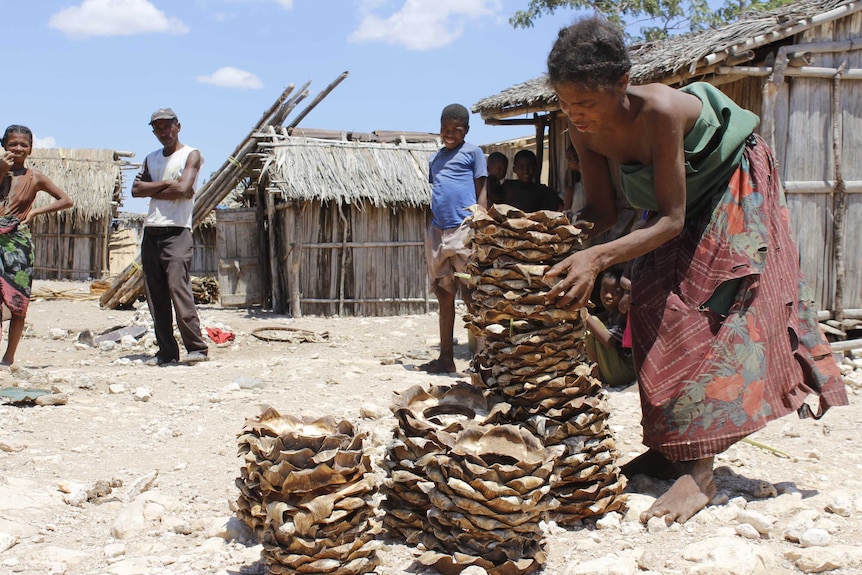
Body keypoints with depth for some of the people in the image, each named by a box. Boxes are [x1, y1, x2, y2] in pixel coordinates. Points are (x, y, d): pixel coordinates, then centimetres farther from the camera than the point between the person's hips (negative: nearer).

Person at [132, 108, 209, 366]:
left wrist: (152, 190, -1)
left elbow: (183, 188, -13)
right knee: (155, 294, 3)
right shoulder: (151, 159, 20)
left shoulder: (191, 155, 2)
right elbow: (136, 189, 6)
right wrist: (165, 184, -6)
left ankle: (197, 347, -12)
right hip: (151, 231, 6)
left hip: (177, 231, -6)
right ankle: (166, 351, 7)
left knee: (178, 287, -16)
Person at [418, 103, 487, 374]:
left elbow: (481, 192, -1)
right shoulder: (435, 159, 21)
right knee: (444, 296, 8)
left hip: (464, 230, -6)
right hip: (437, 231, 7)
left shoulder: (472, 153, 3)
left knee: (471, 295, -8)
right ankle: (446, 358, 13)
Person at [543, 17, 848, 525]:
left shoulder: (659, 111, -38)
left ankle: (700, 472, -20)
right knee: (658, 314, 1)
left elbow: (671, 219, -35)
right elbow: (602, 211, -10)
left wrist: (599, 257, -47)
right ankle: (668, 450, 9)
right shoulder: (585, 128, -19)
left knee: (715, 309, -16)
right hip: (682, 202, 7)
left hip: (735, 187, -7)